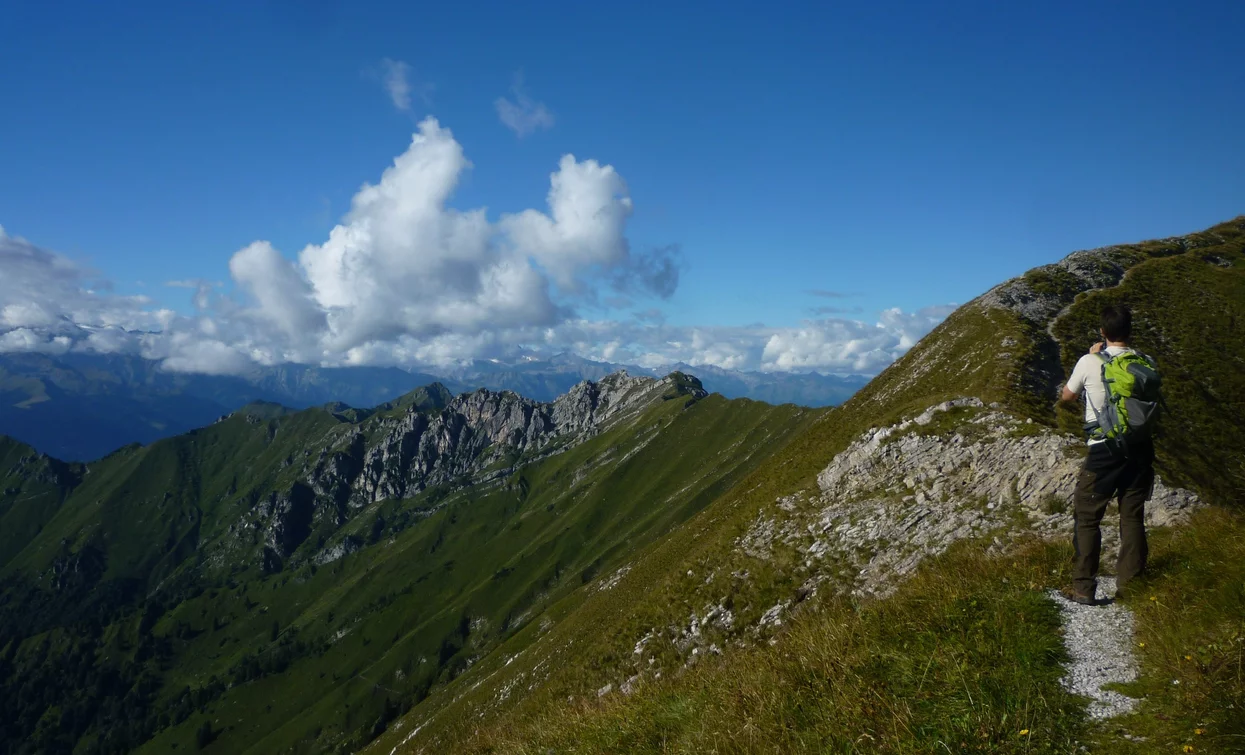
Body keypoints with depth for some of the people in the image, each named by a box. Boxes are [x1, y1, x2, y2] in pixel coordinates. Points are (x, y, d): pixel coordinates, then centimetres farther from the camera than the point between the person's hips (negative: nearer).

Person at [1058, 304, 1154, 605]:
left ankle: (1083, 588, 5)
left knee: (1086, 517, 5)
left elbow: (1067, 396, 7)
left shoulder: (1090, 362, -9)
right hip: (1140, 449, 4)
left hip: (1104, 452, -4)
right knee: (1133, 518, 10)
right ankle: (1130, 587, 15)